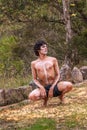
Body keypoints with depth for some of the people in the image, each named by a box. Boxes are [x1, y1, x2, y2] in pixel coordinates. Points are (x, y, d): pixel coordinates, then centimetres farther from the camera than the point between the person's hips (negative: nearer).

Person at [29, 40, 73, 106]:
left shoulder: (53, 60, 5)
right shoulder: (34, 63, 5)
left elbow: (58, 75, 3)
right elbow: (35, 79, 5)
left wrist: (52, 87, -12)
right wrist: (41, 87, -15)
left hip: (54, 86, 0)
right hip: (43, 88, 0)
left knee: (69, 85, -30)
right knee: (32, 96, -33)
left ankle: (61, 95, 6)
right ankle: (45, 97, 4)